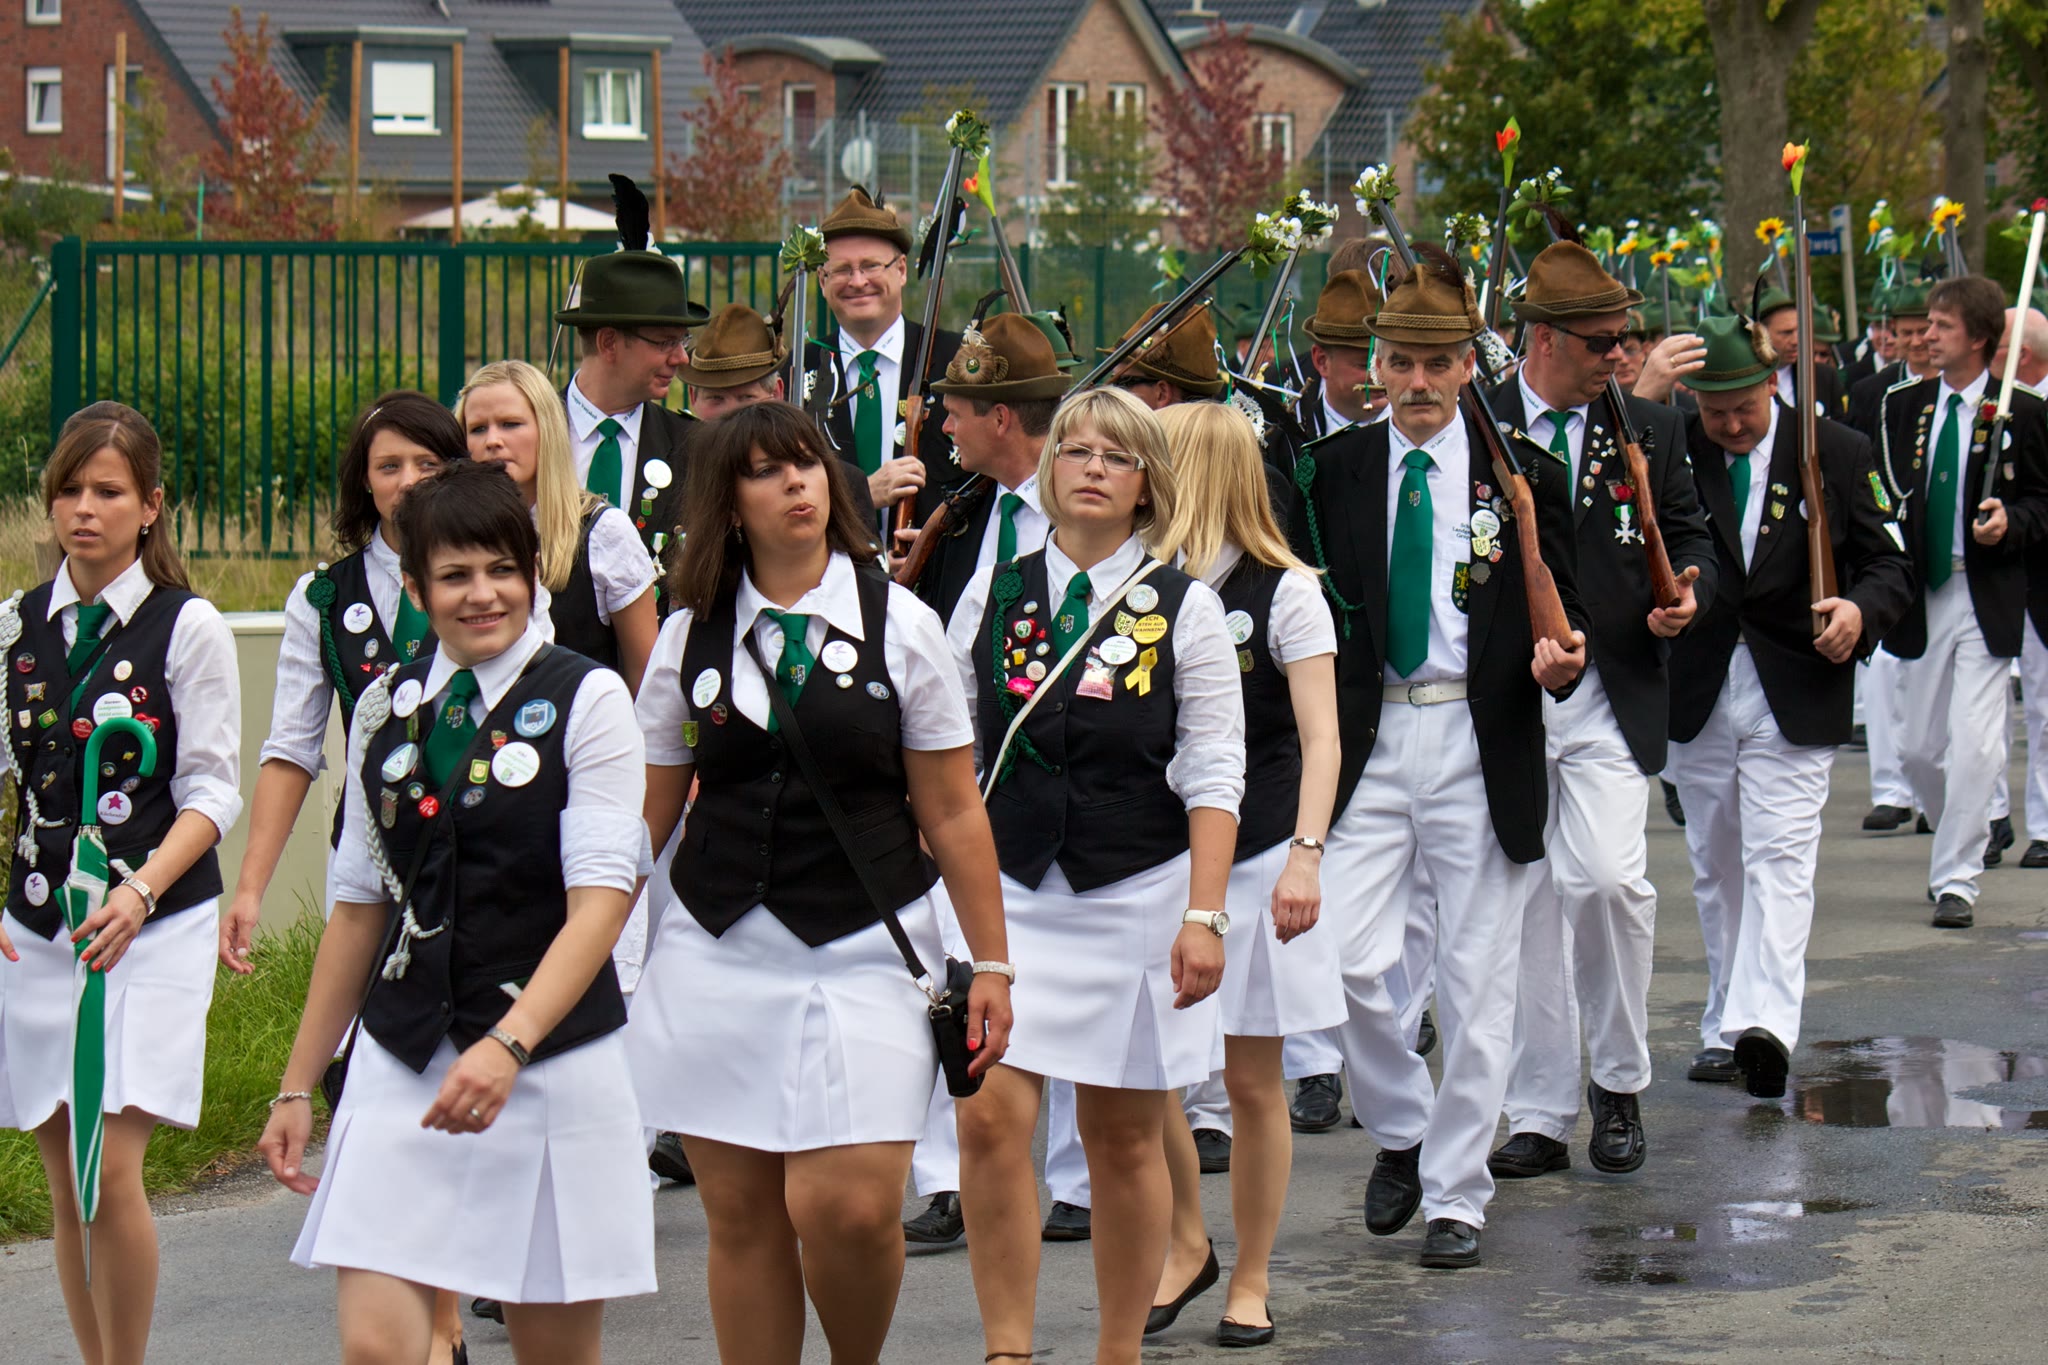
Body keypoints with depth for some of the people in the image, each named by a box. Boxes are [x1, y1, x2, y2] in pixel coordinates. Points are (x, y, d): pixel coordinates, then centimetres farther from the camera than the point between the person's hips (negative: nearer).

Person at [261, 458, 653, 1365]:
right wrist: (298, 1086, 16)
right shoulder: (387, 710, 9)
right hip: (400, 1069, 3)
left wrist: (509, 1045, -27)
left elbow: (602, 900, -13)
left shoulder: (585, 701, -4)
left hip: (550, 1067, -3)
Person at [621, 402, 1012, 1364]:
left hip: (864, 950, -2)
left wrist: (992, 963, 3)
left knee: (850, 1206, -14)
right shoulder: (692, 635, 7)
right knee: (740, 1216, 4)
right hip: (719, 952, 2)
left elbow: (951, 813, 4)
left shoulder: (897, 624, 2)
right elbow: (647, 810, 12)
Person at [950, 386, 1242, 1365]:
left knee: (1124, 1137, 6)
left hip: (1136, 895, -1)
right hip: (1006, 889, 1)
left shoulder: (1183, 608, 0)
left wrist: (1203, 915, -9)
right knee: (990, 1118, -12)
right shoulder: (993, 595, 6)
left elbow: (1212, 776, -2)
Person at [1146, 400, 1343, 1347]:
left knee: (1252, 1080, 3)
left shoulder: (1285, 592, -5)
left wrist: (1305, 856, -18)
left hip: (1255, 860, -4)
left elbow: (1320, 740, -9)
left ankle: (1251, 1280, 15)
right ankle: (1185, 1243, 20)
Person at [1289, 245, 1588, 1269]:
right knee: (1346, 959, -9)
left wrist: (1559, 662, -17)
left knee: (1476, 980, 3)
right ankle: (1400, 1130, 17)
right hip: (1367, 739, 1)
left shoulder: (1523, 474, 2)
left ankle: (1454, 1194, 15)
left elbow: (1561, 613, 5)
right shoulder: (1338, 468, 6)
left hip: (1480, 746, -1)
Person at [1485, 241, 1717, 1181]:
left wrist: (1688, 592, -8)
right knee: (1526, 898, 3)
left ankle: (1620, 1084, 7)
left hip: (1607, 698, 1)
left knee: (1607, 880, -14)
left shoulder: (1649, 429, 9)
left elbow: (1690, 538, 13)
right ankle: (1539, 1114, 12)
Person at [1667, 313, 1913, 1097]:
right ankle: (1726, 1027, 21)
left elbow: (1889, 563, 1)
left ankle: (1763, 1025, -25)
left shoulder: (1837, 453, -1)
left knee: (1778, 858, -14)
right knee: (1715, 867, 11)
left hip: (1794, 694, -3)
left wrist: (1861, 609, -19)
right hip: (1698, 694, 3)